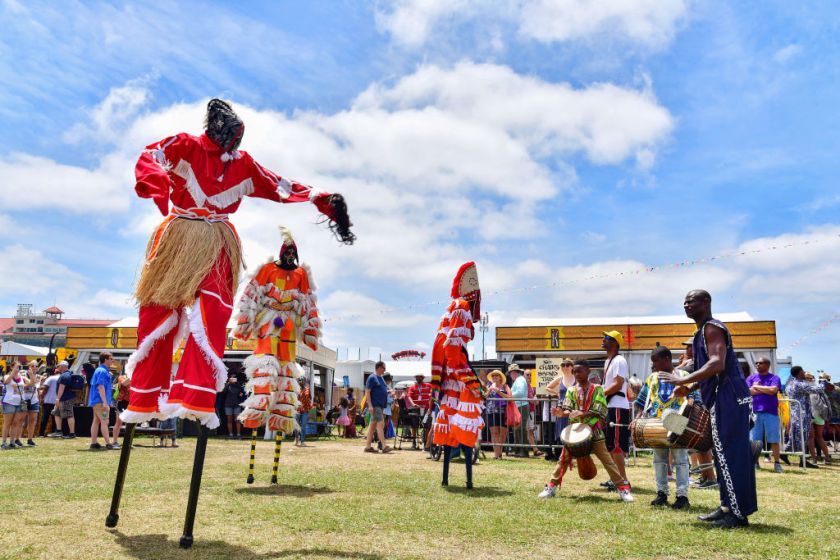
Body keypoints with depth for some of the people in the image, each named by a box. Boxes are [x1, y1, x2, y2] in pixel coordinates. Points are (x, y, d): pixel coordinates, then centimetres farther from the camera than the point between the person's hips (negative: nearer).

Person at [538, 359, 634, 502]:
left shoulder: (597, 389, -4)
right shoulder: (571, 390, 4)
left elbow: (600, 411, -12)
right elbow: (568, 410, -2)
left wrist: (583, 413, -27)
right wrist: (562, 413, -25)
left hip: (593, 431, -2)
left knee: (607, 461, 0)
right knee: (564, 459, 6)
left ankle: (623, 488, 9)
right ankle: (551, 486, 15)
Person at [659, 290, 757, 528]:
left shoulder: (712, 328, -11)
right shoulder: (703, 332, 20)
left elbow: (717, 364, -25)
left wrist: (682, 380, -25)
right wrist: (688, 388, 19)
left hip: (728, 400, -11)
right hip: (724, 400, 11)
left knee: (729, 455, -7)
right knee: (727, 455, 13)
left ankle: (738, 513, -2)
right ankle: (728, 507, 21)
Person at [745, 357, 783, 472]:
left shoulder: (774, 378, 5)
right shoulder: (751, 378, 13)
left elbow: (773, 390, -13)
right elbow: (747, 391, -3)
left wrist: (756, 387, -3)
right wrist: (766, 390, -5)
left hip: (771, 413, -2)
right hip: (755, 412, 2)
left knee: (774, 440, 1)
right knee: (754, 440, 3)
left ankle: (776, 463, 9)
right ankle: (755, 462, 12)